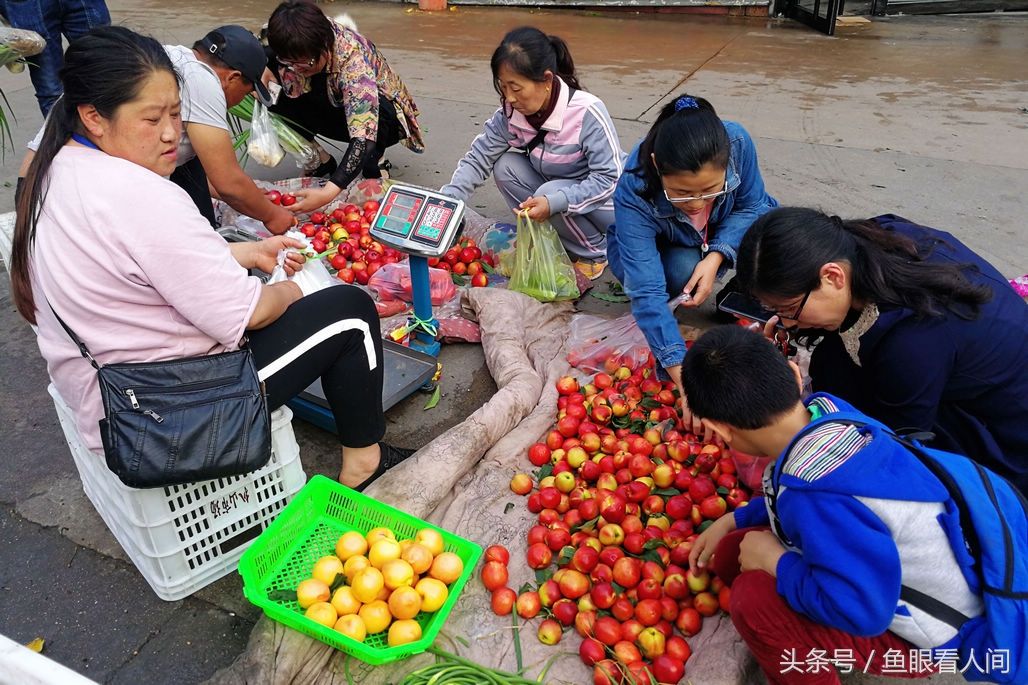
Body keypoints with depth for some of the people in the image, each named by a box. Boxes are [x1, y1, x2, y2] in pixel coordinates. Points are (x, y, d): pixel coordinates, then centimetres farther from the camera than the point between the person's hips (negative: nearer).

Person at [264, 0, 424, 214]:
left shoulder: (354, 60, -37)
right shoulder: (297, 46, -21)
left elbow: (363, 138, -47)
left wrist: (327, 193, -57)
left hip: (385, 117, -5)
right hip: (336, 109, 5)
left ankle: (371, 168, -11)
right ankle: (321, 161, -1)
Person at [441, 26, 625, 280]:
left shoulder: (587, 112, -30)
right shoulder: (510, 113, -15)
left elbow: (609, 179, -29)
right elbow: (478, 159, -10)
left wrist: (553, 202, -41)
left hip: (608, 203, -5)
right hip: (554, 187, 5)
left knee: (550, 191, -32)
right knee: (506, 167, -16)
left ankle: (595, 252, -5)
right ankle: (556, 239, -1)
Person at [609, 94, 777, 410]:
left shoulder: (737, 143, -32)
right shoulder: (633, 192, -40)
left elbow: (751, 205, -14)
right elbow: (647, 292, -42)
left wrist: (715, 257, -33)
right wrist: (683, 375, -50)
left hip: (720, 239, 3)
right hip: (656, 250, -3)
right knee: (683, 269, -35)